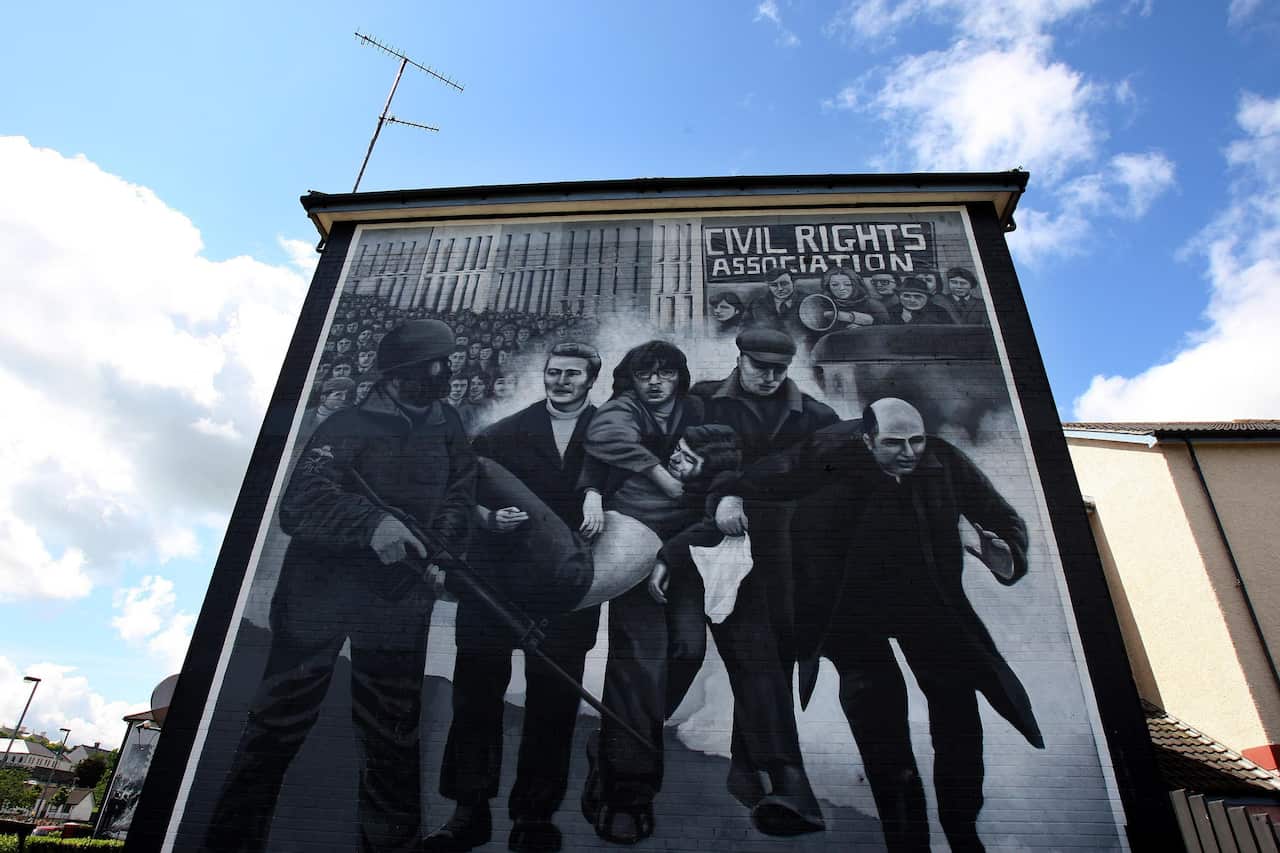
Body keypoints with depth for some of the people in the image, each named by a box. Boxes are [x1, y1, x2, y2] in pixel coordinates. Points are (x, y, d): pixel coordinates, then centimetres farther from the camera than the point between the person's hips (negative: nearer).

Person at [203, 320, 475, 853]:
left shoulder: (445, 426, 4)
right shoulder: (348, 427, -11)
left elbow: (457, 494, 11)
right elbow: (298, 504, -22)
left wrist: (441, 554, -5)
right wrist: (371, 522, -38)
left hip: (399, 602, 4)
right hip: (320, 593, -3)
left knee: (392, 735, 12)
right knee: (278, 725, 5)